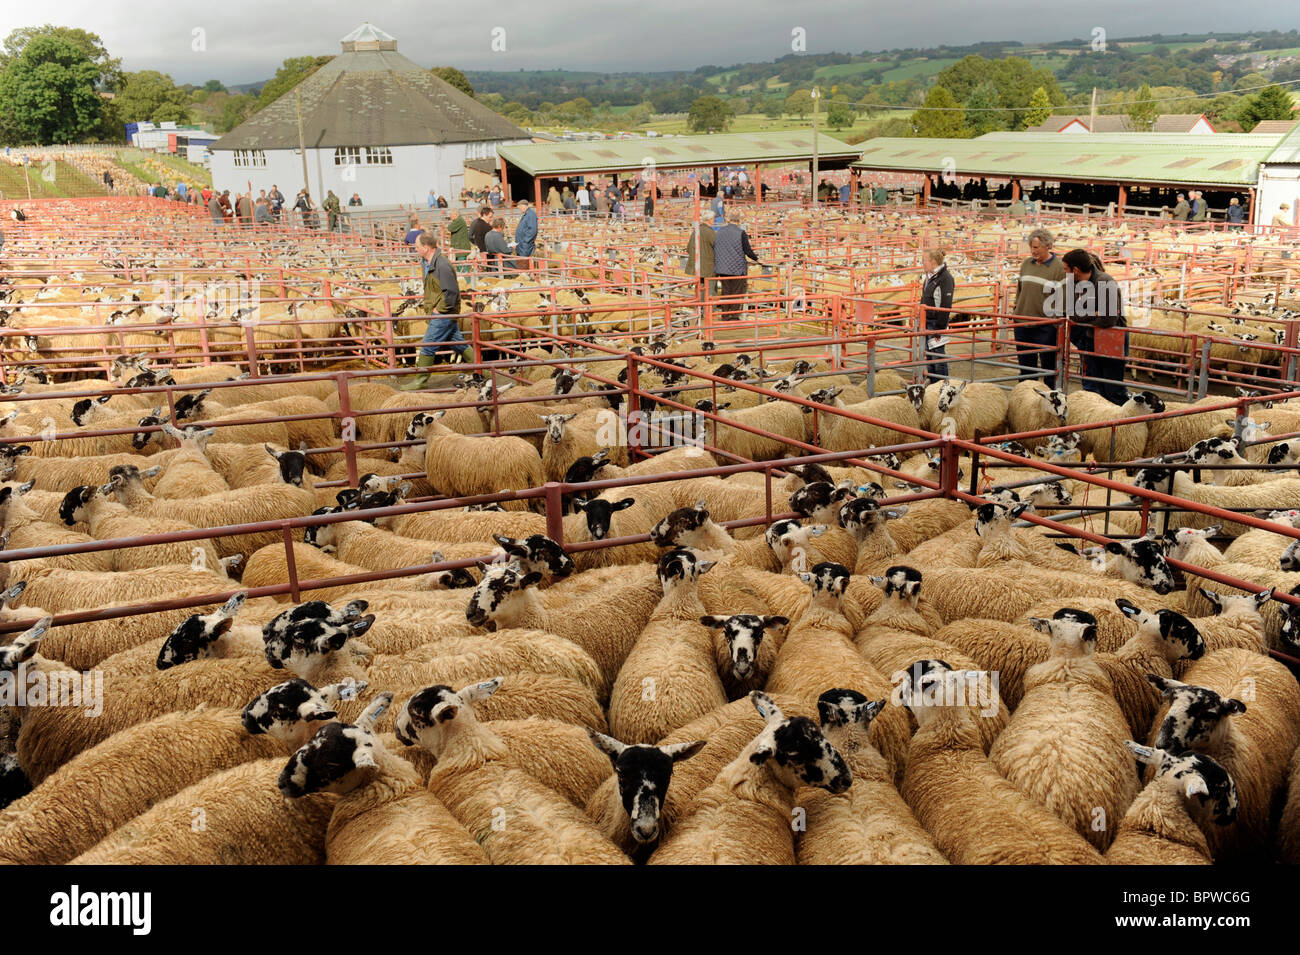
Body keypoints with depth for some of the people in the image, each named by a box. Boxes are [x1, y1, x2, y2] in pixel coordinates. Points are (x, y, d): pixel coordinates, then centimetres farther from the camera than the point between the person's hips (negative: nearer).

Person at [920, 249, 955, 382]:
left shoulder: (945, 278, -15)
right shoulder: (930, 276, 12)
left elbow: (945, 306, -18)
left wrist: (939, 328, -19)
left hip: (937, 321, -9)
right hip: (927, 321, 9)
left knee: (938, 355, -3)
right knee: (929, 353, 14)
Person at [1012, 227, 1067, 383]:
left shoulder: (1060, 267, -7)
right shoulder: (1026, 264, 10)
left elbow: (1062, 297, -8)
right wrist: (1016, 310, 16)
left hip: (1046, 326, -5)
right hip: (1022, 323, 6)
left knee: (1048, 366, 2)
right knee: (1026, 364, 14)